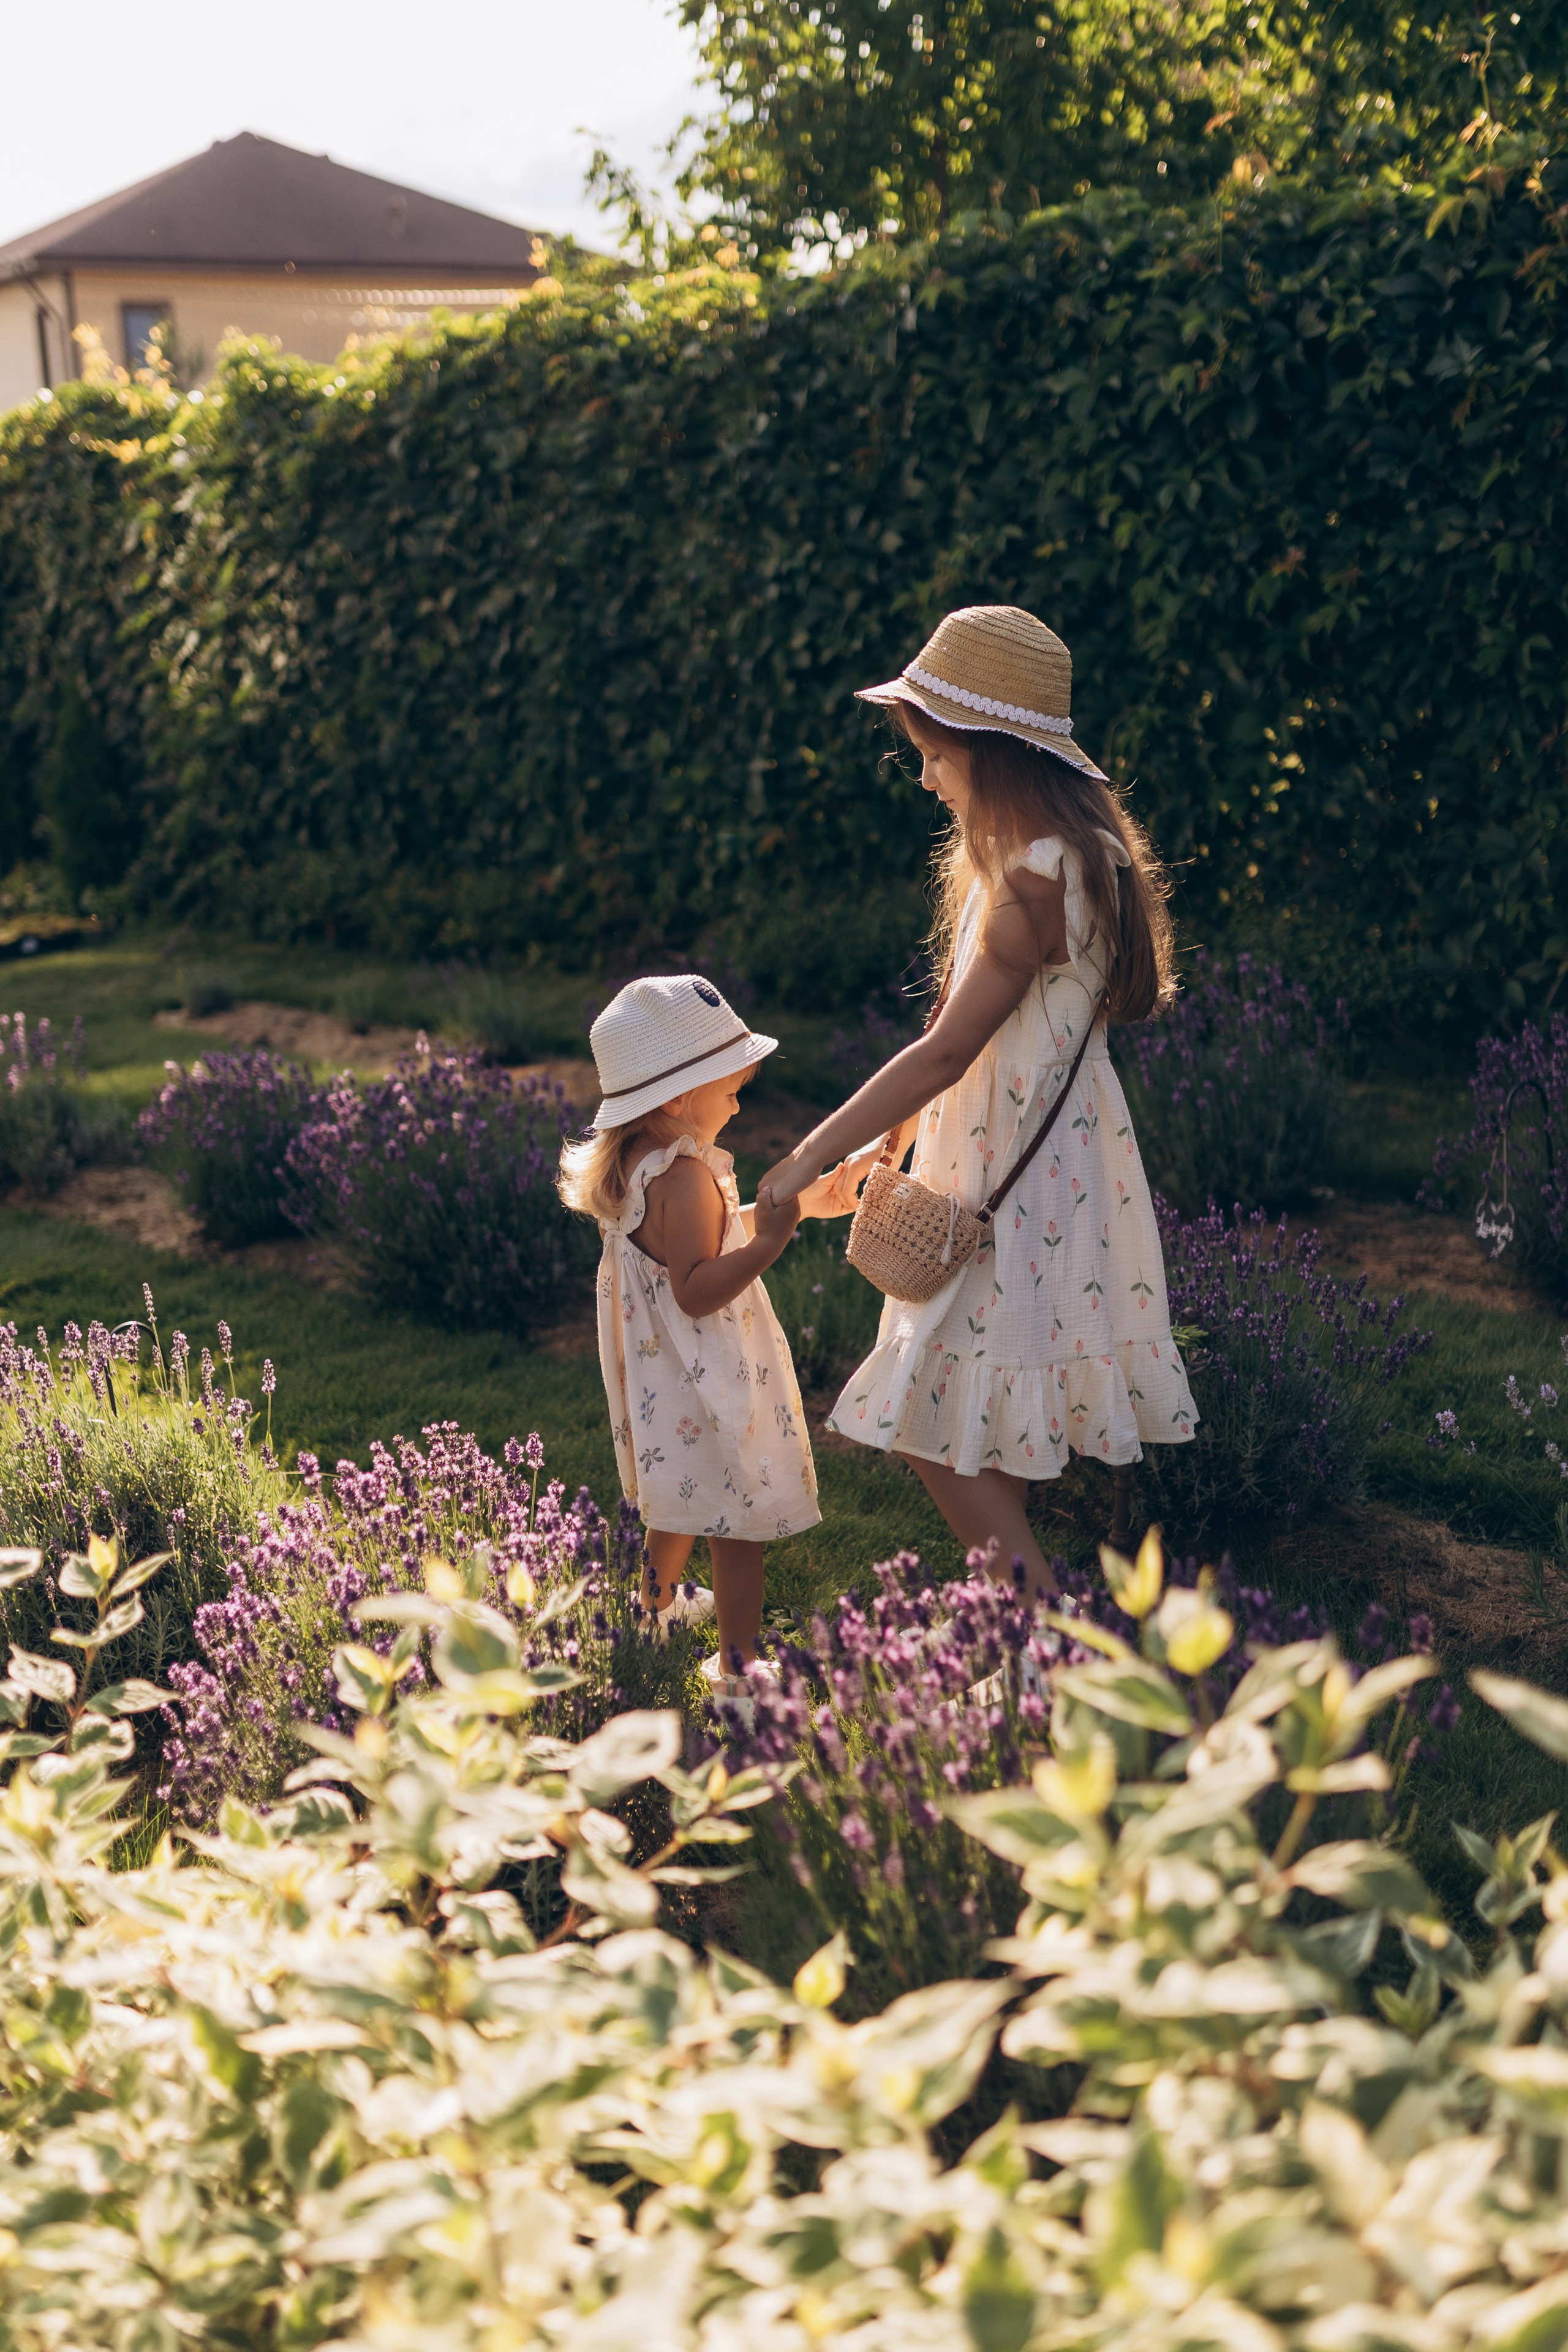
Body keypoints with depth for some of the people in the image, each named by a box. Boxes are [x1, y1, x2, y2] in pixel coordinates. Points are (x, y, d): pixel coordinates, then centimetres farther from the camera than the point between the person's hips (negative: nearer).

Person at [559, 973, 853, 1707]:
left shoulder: (635, 1163, 5)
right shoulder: (684, 1176, -27)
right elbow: (696, 1290, -31)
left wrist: (795, 1205, 17)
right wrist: (769, 1240, -39)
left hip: (665, 1383, 10)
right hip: (705, 1388, -10)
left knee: (680, 1503, 31)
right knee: (736, 1527, 0)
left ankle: (661, 1605, 51)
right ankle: (735, 1670, 7)